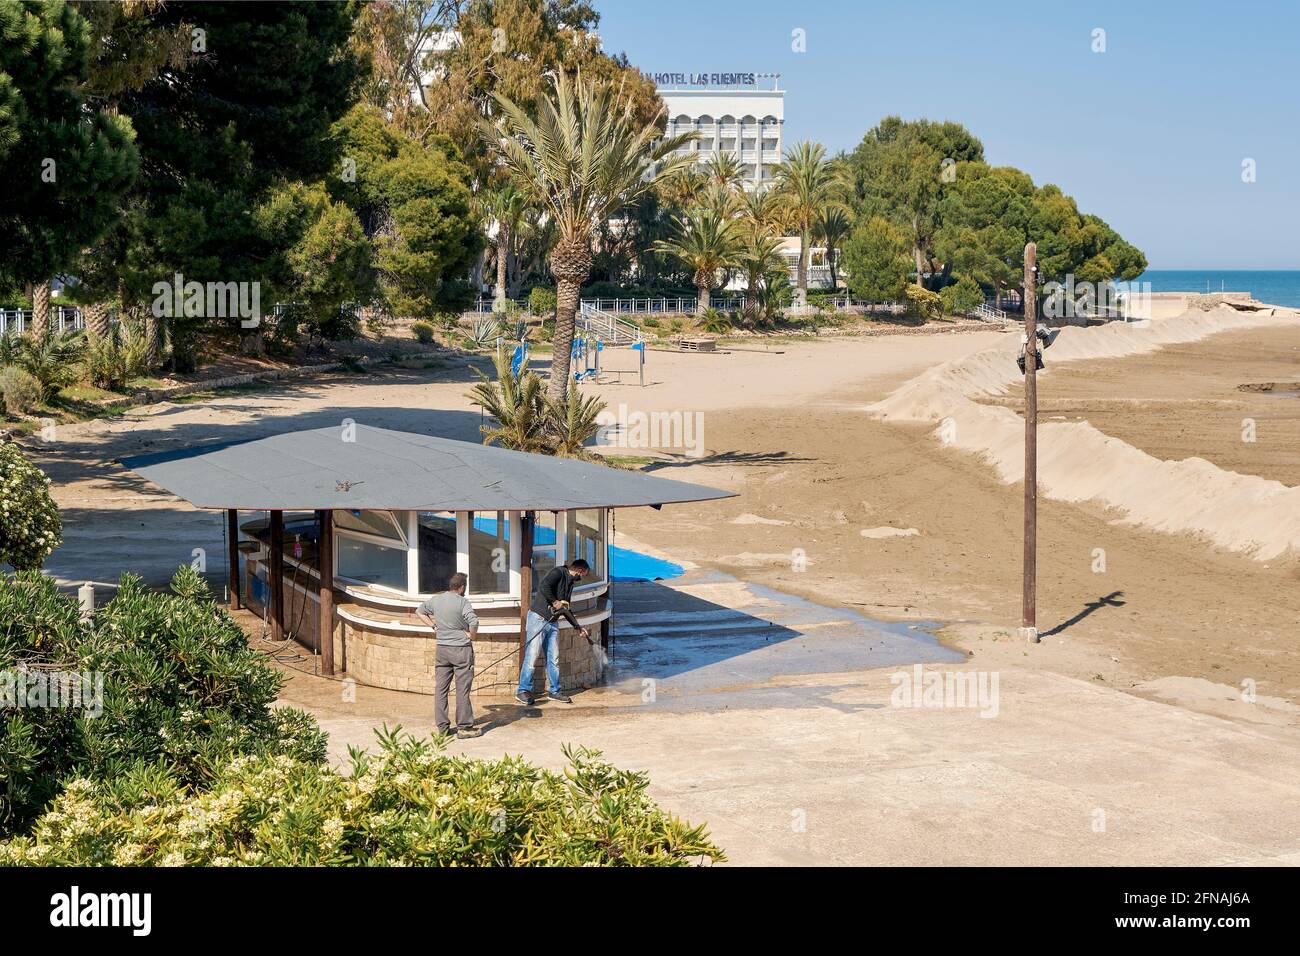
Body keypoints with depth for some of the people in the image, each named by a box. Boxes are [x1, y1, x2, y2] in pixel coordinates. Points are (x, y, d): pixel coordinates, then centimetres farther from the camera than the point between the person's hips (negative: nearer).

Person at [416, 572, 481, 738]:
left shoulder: (435, 600, 4)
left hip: (442, 649, 5)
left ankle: (442, 726, 13)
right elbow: (474, 621, -29)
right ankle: (464, 727, 4)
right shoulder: (462, 602, -14)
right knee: (462, 690, 1)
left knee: (440, 688, 9)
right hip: (461, 649, -5)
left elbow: (419, 612, 20)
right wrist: (472, 635, -11)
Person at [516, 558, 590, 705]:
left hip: (552, 622, 9)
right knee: (532, 656, -8)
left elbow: (565, 610, 24)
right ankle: (523, 691, -4)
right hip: (538, 618, -9)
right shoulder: (558, 572, -9)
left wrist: (578, 627, 22)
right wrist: (555, 602, -18)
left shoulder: (569, 583, 17)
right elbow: (544, 587, -27)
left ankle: (554, 691, 15)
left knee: (554, 659, 8)